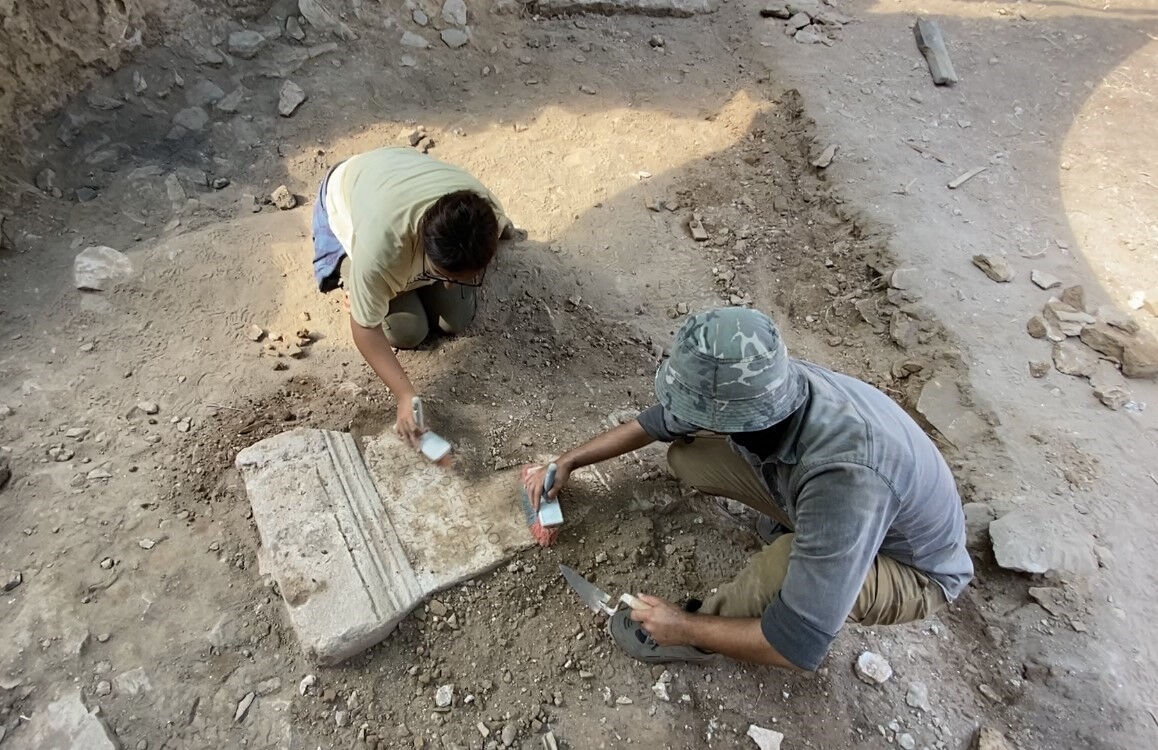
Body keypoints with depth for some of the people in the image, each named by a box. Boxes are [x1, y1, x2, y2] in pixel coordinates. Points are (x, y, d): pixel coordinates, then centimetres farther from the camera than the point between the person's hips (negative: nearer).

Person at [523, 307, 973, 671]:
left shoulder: (846, 478, -45)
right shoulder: (762, 389, -24)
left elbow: (799, 645, -38)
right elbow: (658, 422, -6)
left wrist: (685, 627, -23)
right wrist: (567, 462, 0)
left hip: (913, 570, -5)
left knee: (789, 563, -38)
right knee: (685, 456, -5)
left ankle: (698, 637, -5)